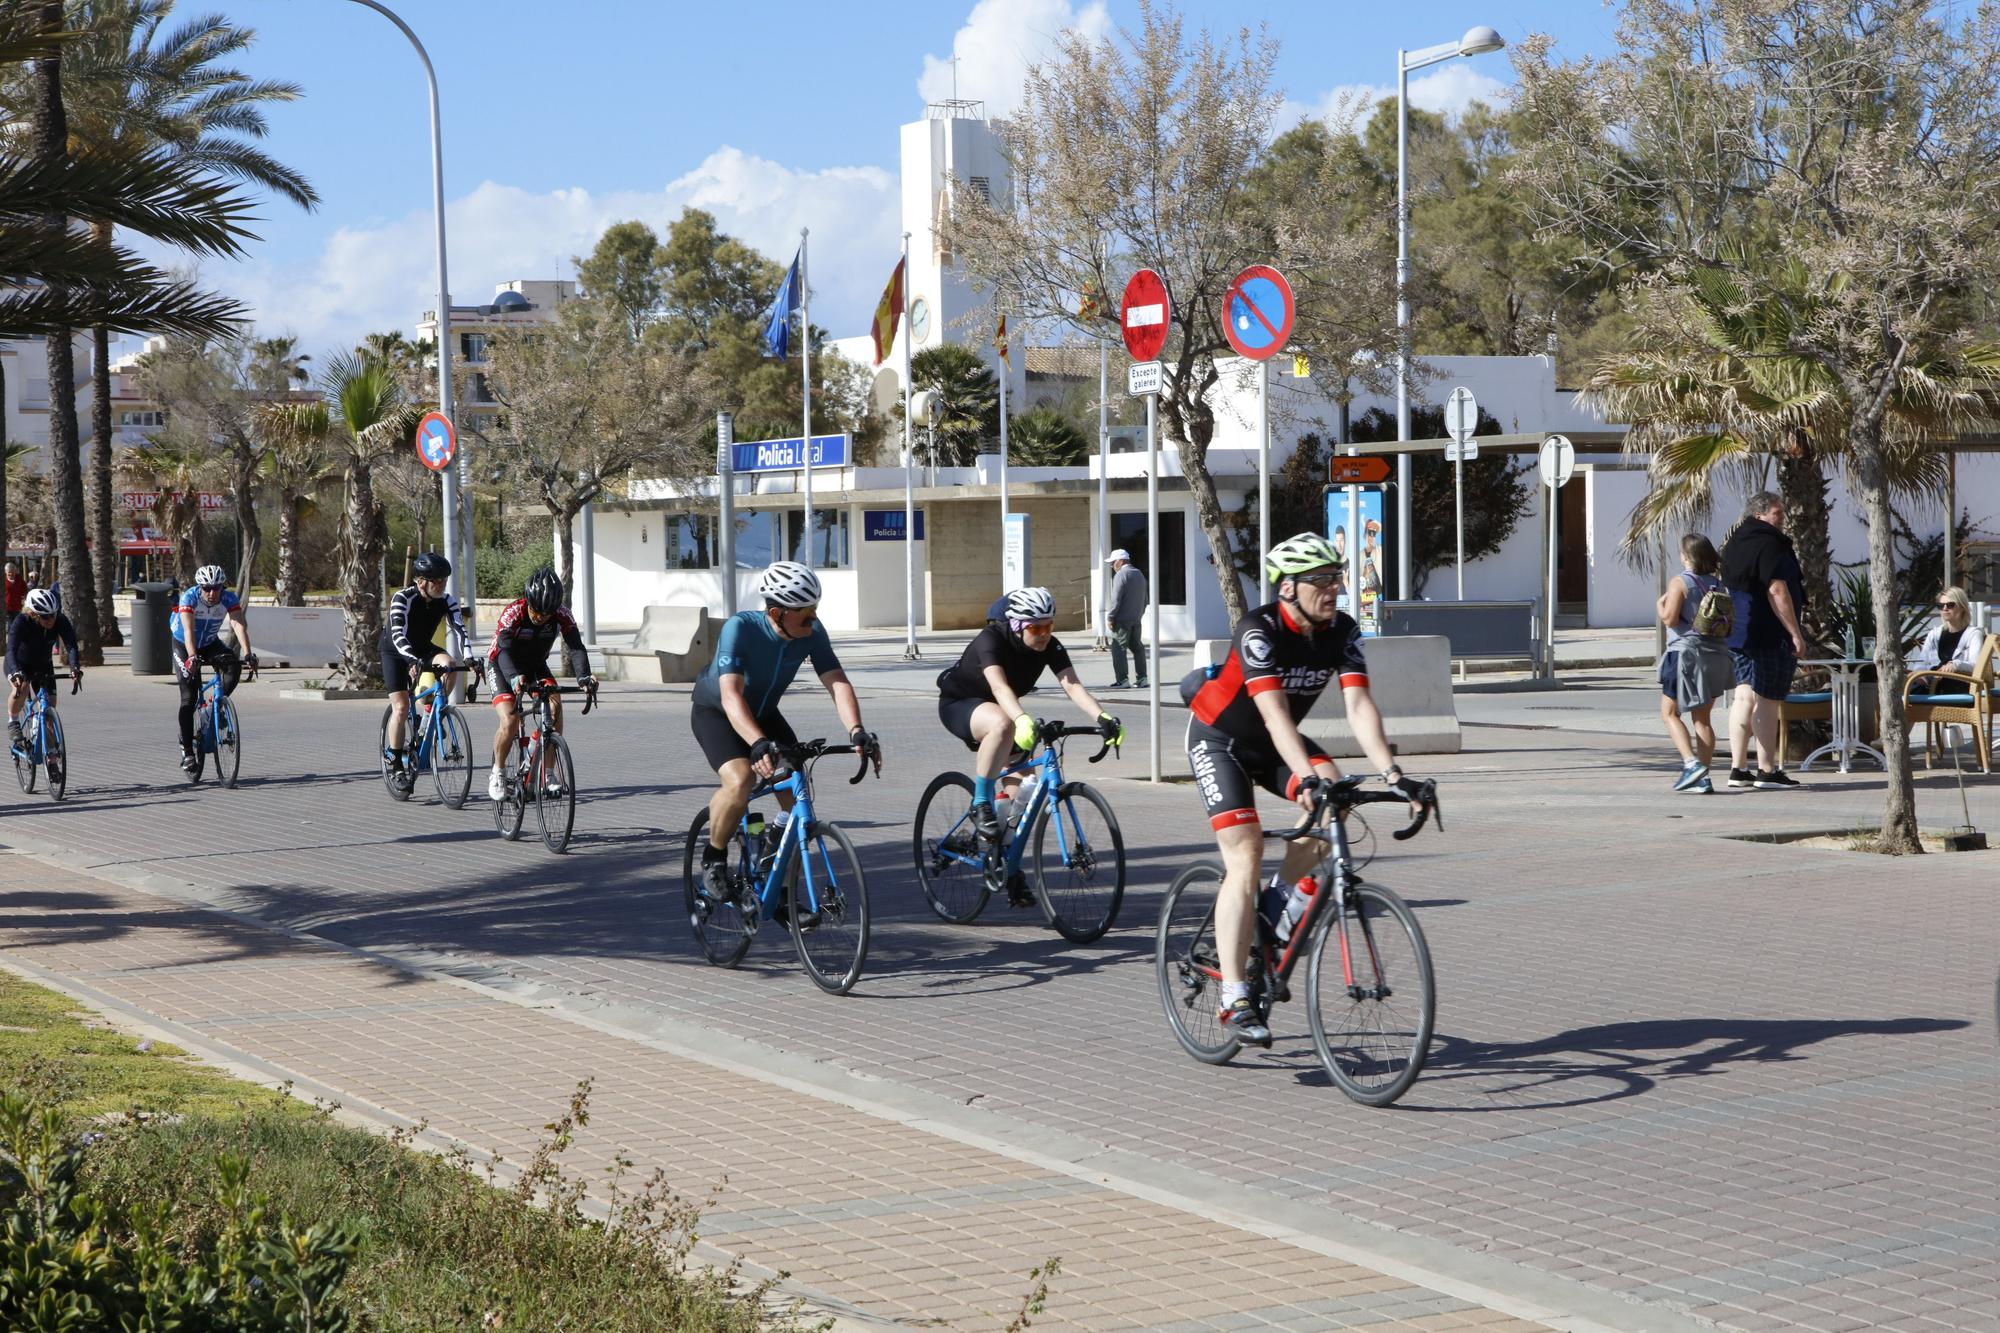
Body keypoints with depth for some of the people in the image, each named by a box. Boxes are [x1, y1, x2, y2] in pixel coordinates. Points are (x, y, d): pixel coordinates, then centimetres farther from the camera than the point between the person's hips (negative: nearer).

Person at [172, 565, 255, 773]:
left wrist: (248, 654, -50)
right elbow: (188, 630, -40)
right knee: (189, 698, -11)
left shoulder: (229, 599, -22)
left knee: (233, 665, -28)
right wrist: (192, 657, -55)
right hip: (184, 646, -3)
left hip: (210, 643, 3)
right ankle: (186, 751, -6)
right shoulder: (189, 598, -29)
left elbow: (239, 625, -35)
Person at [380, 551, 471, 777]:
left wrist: (468, 657, -45)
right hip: (394, 650, -4)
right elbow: (398, 636, -39)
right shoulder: (403, 598, -29)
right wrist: (413, 662, -56)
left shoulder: (447, 601, -16)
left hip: (422, 648, 4)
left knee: (449, 663, -27)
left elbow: (459, 629, -26)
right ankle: (395, 759, -1)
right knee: (401, 707, -13)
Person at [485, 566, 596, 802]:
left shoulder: (562, 615, -22)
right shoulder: (513, 612, -31)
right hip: (502, 667, -3)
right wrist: (514, 677, -63)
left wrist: (583, 676, -50)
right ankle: (497, 772, 2)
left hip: (535, 665, 3)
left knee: (555, 705, -22)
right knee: (510, 721, -22)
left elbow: (576, 647, -31)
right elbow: (504, 650, -43)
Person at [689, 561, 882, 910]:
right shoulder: (740, 628, -35)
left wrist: (856, 731, -46)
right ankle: (713, 855, -4)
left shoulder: (812, 633, -23)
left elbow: (837, 682, -28)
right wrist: (758, 744, -61)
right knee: (741, 781, -32)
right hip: (715, 712, -5)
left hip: (763, 713, 5)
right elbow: (731, 695, -45)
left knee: (798, 796, -9)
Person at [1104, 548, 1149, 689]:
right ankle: (1142, 678, 12)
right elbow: (1144, 598, 20)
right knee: (1138, 647, 12)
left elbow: (1116, 599, -17)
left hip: (1123, 620, -8)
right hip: (1137, 620, 8)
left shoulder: (1121, 575, -12)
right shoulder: (1139, 574, 16)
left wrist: (1110, 617, -13)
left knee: (1118, 649, -6)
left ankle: (1122, 680, -10)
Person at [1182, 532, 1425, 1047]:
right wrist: (1306, 778, -53)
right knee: (1245, 859, -18)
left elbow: (1359, 706, -23)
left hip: (1274, 742, 6)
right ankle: (1234, 1001, -17)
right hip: (1220, 738, -6)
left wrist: (1393, 775, -36)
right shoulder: (1259, 630, -30)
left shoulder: (1342, 631, -14)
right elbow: (1274, 713, -40)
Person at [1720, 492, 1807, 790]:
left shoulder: (1734, 545, 15)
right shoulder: (1769, 545, -14)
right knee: (1767, 700, -6)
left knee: (1744, 697, 10)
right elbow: (1777, 591, -20)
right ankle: (1767, 771, -4)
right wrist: (1795, 633, -18)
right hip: (1770, 634, -9)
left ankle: (1738, 768, 11)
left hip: (1740, 631, 9)